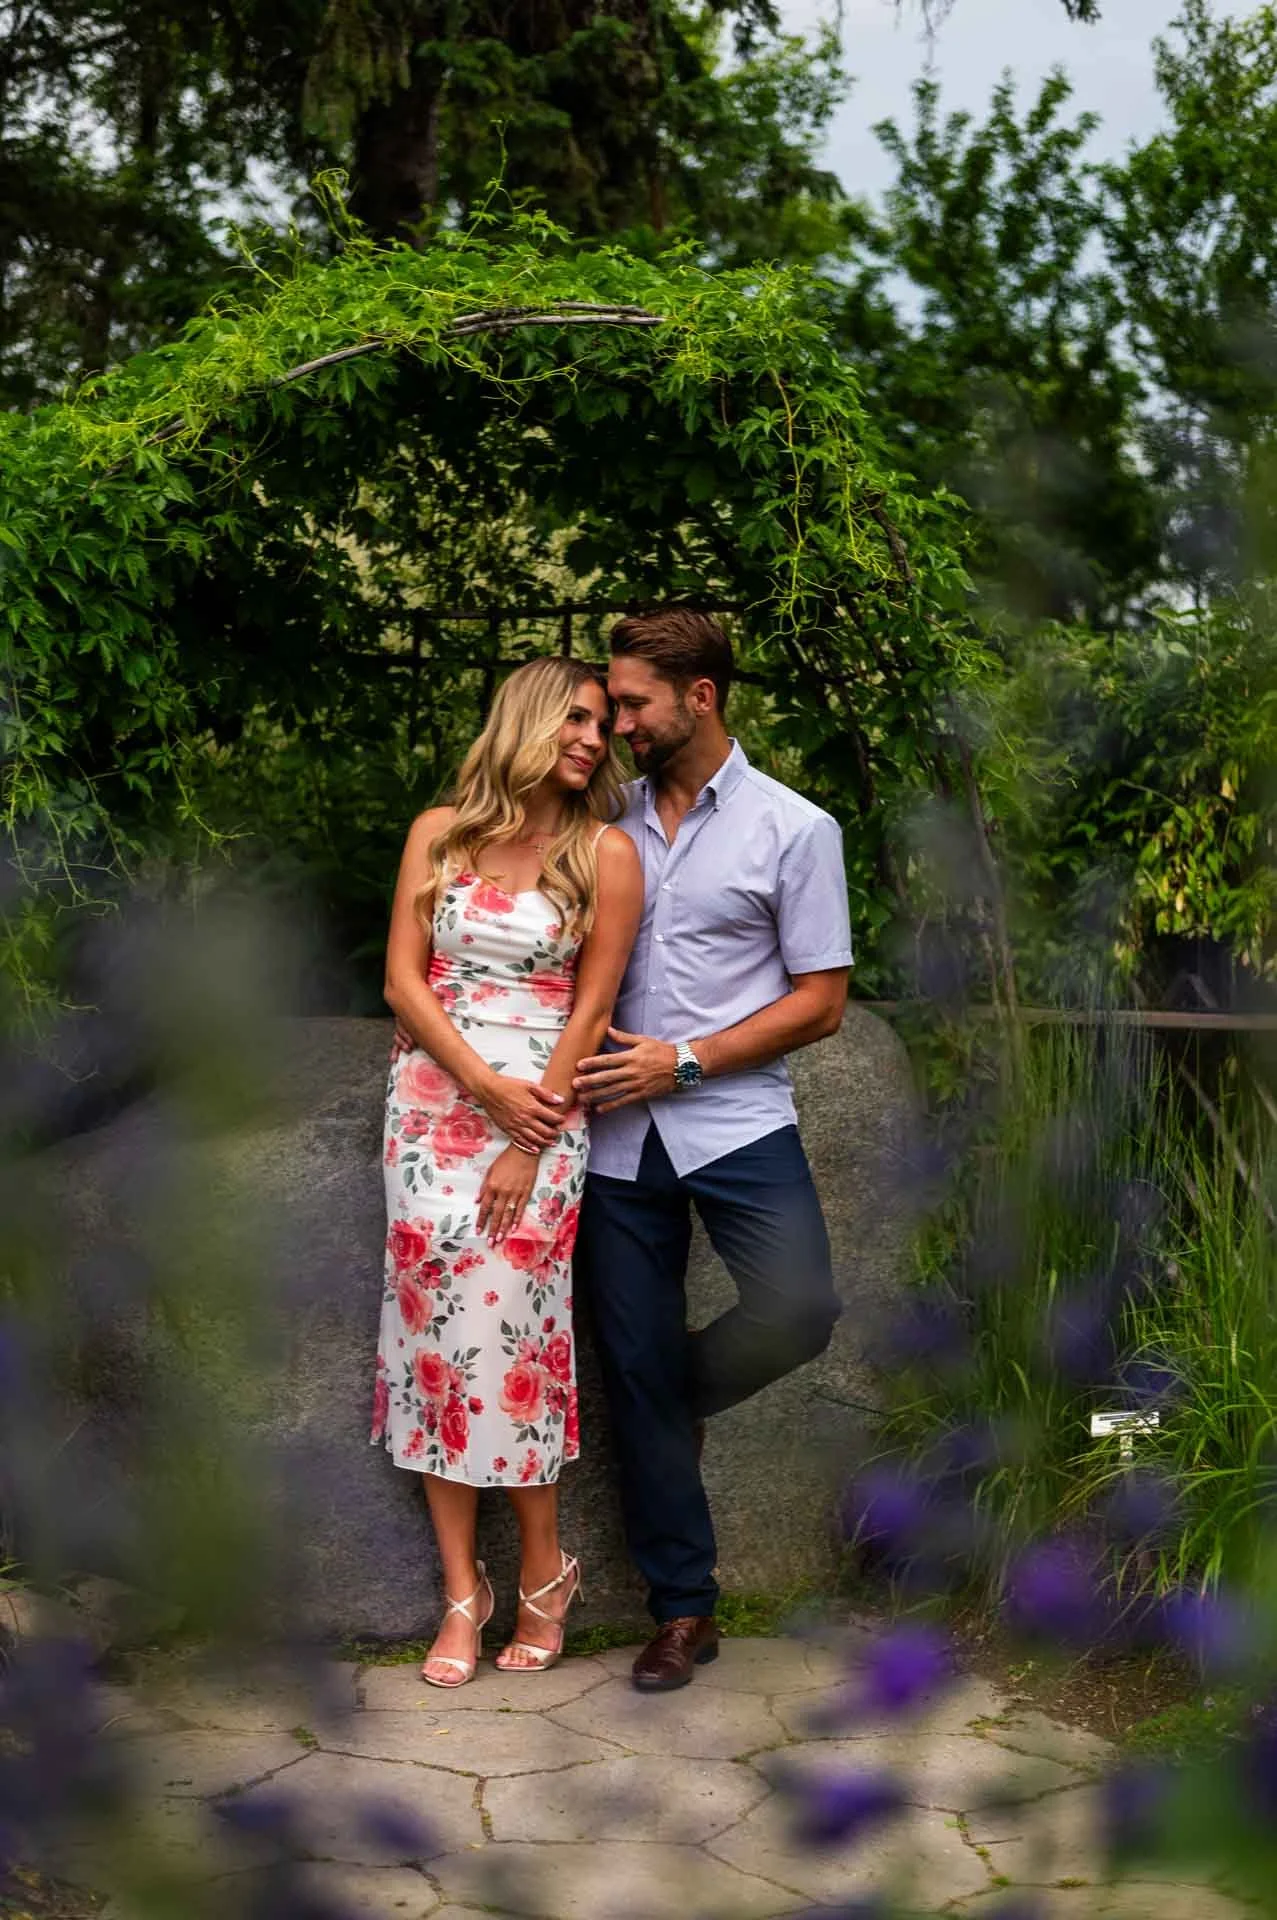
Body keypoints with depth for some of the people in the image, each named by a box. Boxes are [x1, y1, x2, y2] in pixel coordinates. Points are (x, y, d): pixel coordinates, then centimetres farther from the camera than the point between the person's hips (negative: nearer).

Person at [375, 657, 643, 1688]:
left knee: (507, 1325, -7)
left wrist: (529, 1142, -9)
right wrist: (489, 1089, -10)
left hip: (541, 1110, -2)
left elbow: (592, 1005, -3)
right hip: (434, 1100, 2)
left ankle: (543, 1573, 13)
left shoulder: (606, 851, 0)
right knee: (435, 1325, 0)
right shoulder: (439, 834, 6)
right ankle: (462, 1592, 9)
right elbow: (404, 981, 2)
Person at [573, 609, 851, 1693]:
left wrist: (684, 1062, -11)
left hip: (736, 1118, -3)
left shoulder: (793, 829, 0)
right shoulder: (610, 822, 11)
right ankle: (683, 1612, 16)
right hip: (616, 1130, 3)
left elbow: (820, 1001, -3)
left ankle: (683, 1395, 13)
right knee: (635, 1371, 3)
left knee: (798, 1314, -22)